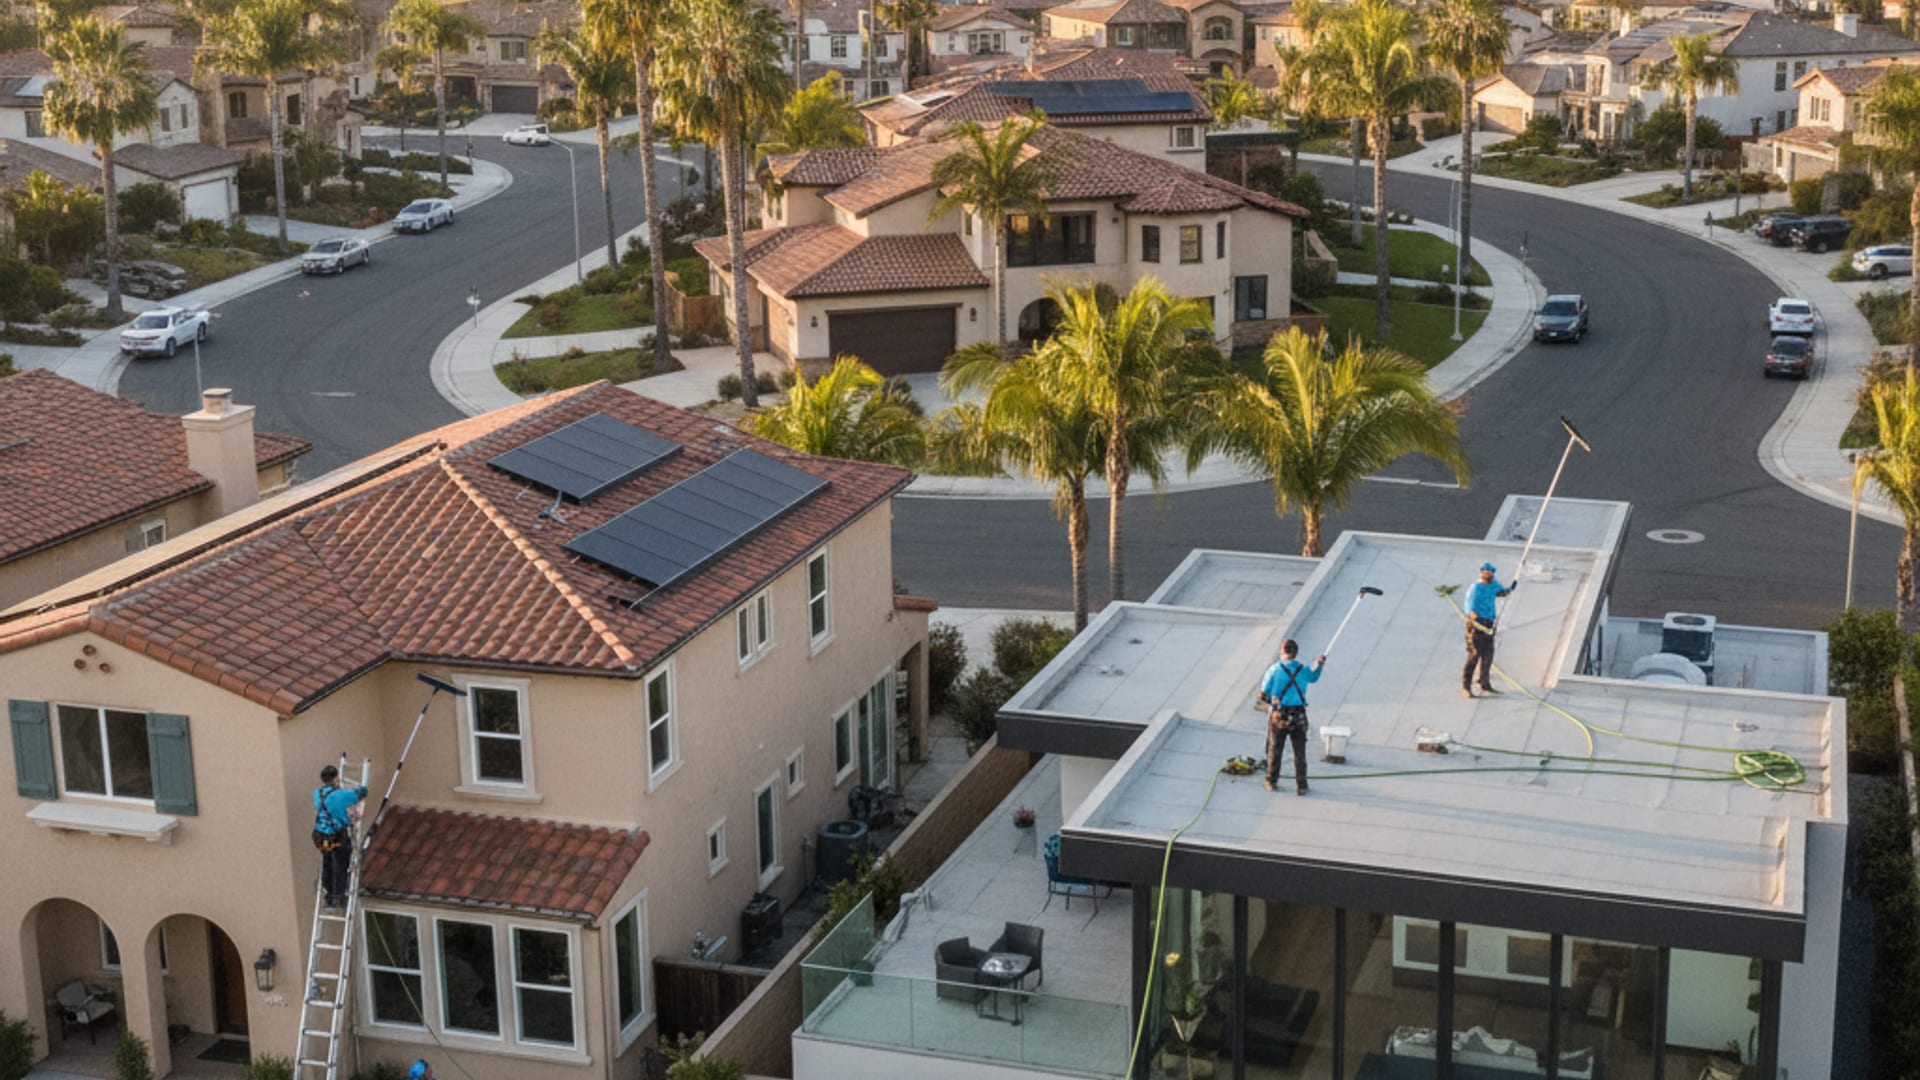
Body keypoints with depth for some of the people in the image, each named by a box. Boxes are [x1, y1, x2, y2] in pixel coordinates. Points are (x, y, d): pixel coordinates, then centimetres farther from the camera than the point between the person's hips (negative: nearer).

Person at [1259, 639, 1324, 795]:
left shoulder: (1274, 670, -9)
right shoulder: (1304, 670, -3)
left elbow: (1263, 695, -5)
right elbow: (1313, 677, 21)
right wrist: (1318, 665, 34)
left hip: (1278, 716, -1)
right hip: (1298, 716, 1)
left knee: (1274, 750, 13)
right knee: (1299, 752, 8)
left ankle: (1271, 782, 23)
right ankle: (1301, 786, 9)